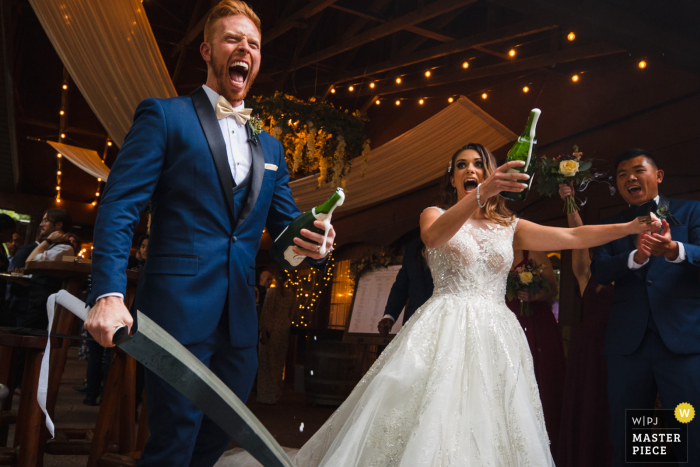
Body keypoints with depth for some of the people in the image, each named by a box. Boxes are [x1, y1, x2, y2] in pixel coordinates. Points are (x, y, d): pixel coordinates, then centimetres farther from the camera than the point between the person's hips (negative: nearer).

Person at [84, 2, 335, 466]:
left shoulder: (270, 147, 18)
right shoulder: (164, 115, 0)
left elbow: (286, 225, 17)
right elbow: (119, 206, -8)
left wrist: (312, 242, -7)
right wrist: (109, 293, -21)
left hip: (241, 320, 6)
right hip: (180, 310, -6)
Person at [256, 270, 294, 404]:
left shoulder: (272, 292, -10)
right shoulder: (290, 294, 4)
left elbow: (266, 312, -13)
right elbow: (291, 313, 9)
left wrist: (263, 331, -14)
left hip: (272, 329, -4)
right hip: (284, 330, 4)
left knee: (268, 362, 1)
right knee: (279, 362, 13)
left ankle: (268, 395, 2)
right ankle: (277, 391, 22)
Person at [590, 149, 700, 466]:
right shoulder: (610, 225, 15)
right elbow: (599, 271, 0)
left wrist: (674, 249, -29)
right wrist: (635, 258, -20)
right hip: (628, 343, 3)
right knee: (624, 440, 11)